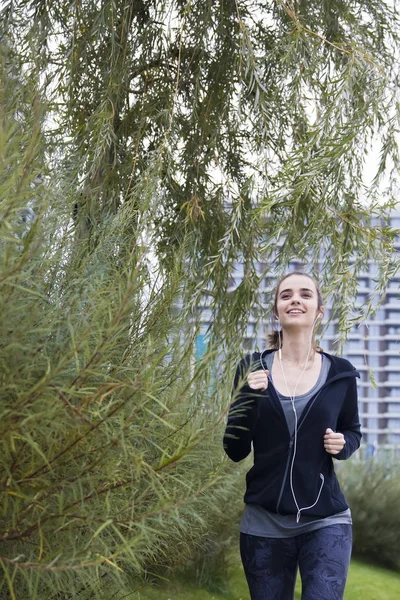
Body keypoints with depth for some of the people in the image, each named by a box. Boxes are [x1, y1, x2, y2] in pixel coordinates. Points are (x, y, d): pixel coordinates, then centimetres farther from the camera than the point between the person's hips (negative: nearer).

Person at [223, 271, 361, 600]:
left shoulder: (341, 373, -1)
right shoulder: (253, 368, -2)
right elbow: (235, 450, -2)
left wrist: (343, 444, -8)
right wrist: (248, 397, -17)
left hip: (326, 521, -1)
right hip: (265, 523, 1)